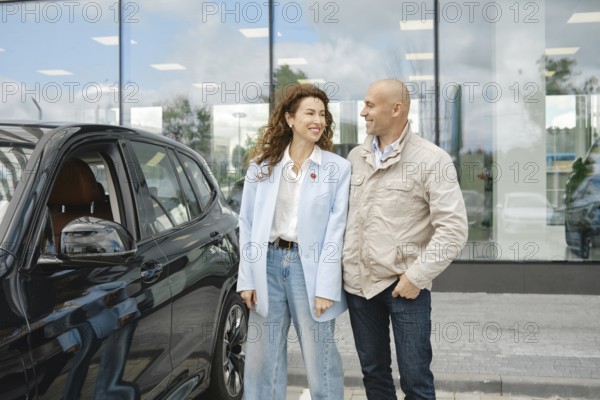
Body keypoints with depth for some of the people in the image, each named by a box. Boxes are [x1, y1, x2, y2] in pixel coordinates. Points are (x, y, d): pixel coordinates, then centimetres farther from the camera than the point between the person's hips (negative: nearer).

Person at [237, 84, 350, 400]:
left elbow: (336, 229, -5)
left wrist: (326, 288, -11)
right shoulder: (262, 164, 5)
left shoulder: (338, 168, -1)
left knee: (319, 358, 7)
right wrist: (247, 278, 0)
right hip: (268, 262, 3)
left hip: (308, 265, -2)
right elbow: (247, 222, 6)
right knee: (262, 356, 12)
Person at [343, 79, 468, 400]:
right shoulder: (355, 157, 9)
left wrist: (417, 277, -16)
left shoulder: (431, 159, -8)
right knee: (373, 372, 16)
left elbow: (453, 228, -13)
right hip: (357, 283, 5)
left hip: (404, 285, -5)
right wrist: (339, 266, 7)